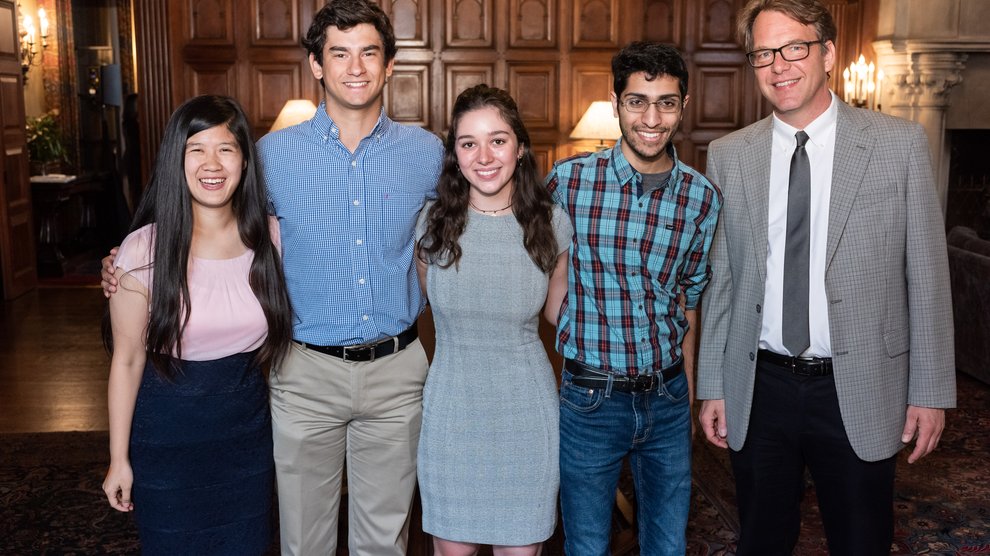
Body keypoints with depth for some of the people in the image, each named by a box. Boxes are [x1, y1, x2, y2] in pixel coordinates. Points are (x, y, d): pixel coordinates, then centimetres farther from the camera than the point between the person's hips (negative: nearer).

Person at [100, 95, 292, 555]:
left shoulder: (269, 237, -5)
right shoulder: (142, 250, -15)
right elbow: (127, 360, -8)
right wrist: (119, 459, -3)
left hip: (248, 429, 3)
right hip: (167, 435, -2)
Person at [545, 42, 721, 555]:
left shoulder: (702, 198, -2)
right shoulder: (569, 181, -10)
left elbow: (687, 299, 10)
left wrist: (688, 396, 14)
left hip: (668, 398, 3)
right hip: (590, 398, -3)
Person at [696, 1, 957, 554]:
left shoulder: (901, 143, -4)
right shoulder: (728, 156, 2)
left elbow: (926, 274, -1)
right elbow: (720, 279, 6)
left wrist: (931, 390, -2)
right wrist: (712, 385, 6)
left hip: (859, 391, -1)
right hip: (758, 390, 2)